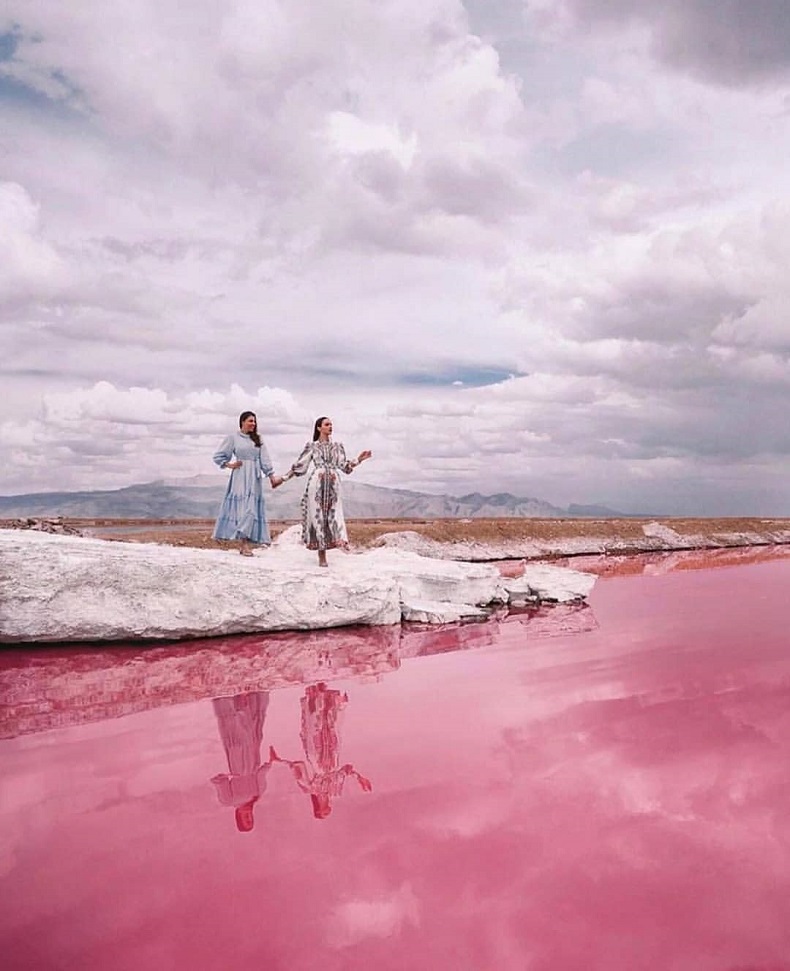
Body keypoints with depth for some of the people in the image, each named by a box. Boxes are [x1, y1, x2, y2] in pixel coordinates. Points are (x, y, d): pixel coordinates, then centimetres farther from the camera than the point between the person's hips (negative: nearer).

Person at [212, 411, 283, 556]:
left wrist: (271, 475, 1)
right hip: (240, 476, -4)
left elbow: (264, 459, 9)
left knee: (252, 507, 0)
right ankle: (243, 543, -11)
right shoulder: (233, 438, 3)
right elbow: (218, 456, 6)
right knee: (242, 506, -10)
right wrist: (230, 465, -5)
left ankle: (246, 542, 3)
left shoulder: (257, 440, 15)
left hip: (255, 478, 4)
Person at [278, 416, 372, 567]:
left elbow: (344, 465, 11)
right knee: (317, 514, -3)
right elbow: (299, 465, 10)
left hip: (333, 484, 2)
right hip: (316, 483, -2)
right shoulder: (312, 446, 7)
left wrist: (359, 459, -2)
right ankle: (321, 555, 0)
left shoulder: (337, 446, 15)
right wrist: (283, 478, 7)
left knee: (333, 514, -6)